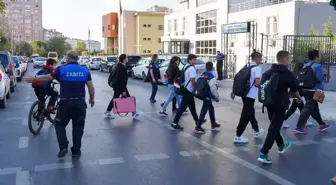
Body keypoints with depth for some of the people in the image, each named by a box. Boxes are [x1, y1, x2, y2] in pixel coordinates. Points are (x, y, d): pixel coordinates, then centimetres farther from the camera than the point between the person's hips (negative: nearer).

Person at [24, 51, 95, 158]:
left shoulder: (61, 69, -4)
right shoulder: (85, 70, 3)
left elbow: (46, 78, 5)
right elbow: (91, 87, 5)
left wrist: (31, 79, 20)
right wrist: (92, 99, 20)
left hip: (65, 102, -2)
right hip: (80, 102, 2)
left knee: (60, 124, 15)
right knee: (78, 127, 12)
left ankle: (63, 147, 3)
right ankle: (76, 151, 15)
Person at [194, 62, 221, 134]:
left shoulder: (203, 75, 5)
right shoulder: (212, 76, -17)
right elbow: (213, 88, -20)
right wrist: (217, 97, -6)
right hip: (208, 96, -9)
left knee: (211, 109, 23)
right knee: (204, 111, -5)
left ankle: (213, 124, 36)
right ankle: (198, 128, -4)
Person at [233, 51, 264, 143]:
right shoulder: (257, 68, -13)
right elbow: (257, 83, -22)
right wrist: (261, 83, 0)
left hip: (244, 93, 9)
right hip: (251, 95, -9)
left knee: (251, 112, 21)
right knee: (246, 115, -4)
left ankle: (257, 131, 38)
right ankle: (238, 136, -3)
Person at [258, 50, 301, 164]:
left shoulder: (269, 72, 7)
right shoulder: (288, 74, -9)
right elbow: (294, 90, 2)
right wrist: (299, 98, 21)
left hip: (269, 103, 7)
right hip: (280, 105, -7)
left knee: (275, 126, 23)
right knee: (273, 129, -5)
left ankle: (281, 146, 42)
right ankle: (263, 154, -11)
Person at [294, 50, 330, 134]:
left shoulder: (305, 66, 13)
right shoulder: (317, 66, -11)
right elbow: (320, 78, -20)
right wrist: (324, 74, -1)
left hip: (305, 90, 9)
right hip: (314, 90, -9)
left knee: (314, 108, 18)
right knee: (308, 108, -9)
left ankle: (322, 124, 30)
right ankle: (299, 127, -13)